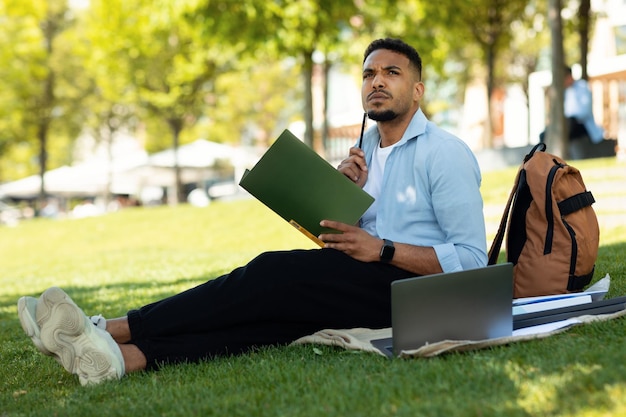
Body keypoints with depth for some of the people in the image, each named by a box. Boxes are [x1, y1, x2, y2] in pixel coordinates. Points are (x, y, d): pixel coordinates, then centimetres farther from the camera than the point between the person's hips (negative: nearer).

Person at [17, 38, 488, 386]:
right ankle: (124, 356, -42)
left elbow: (472, 259, -10)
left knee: (274, 274, -24)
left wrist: (381, 250, -17)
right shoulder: (366, 148, 21)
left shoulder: (445, 154, -4)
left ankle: (113, 330, -29)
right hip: (362, 287, 7)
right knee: (272, 311, -21)